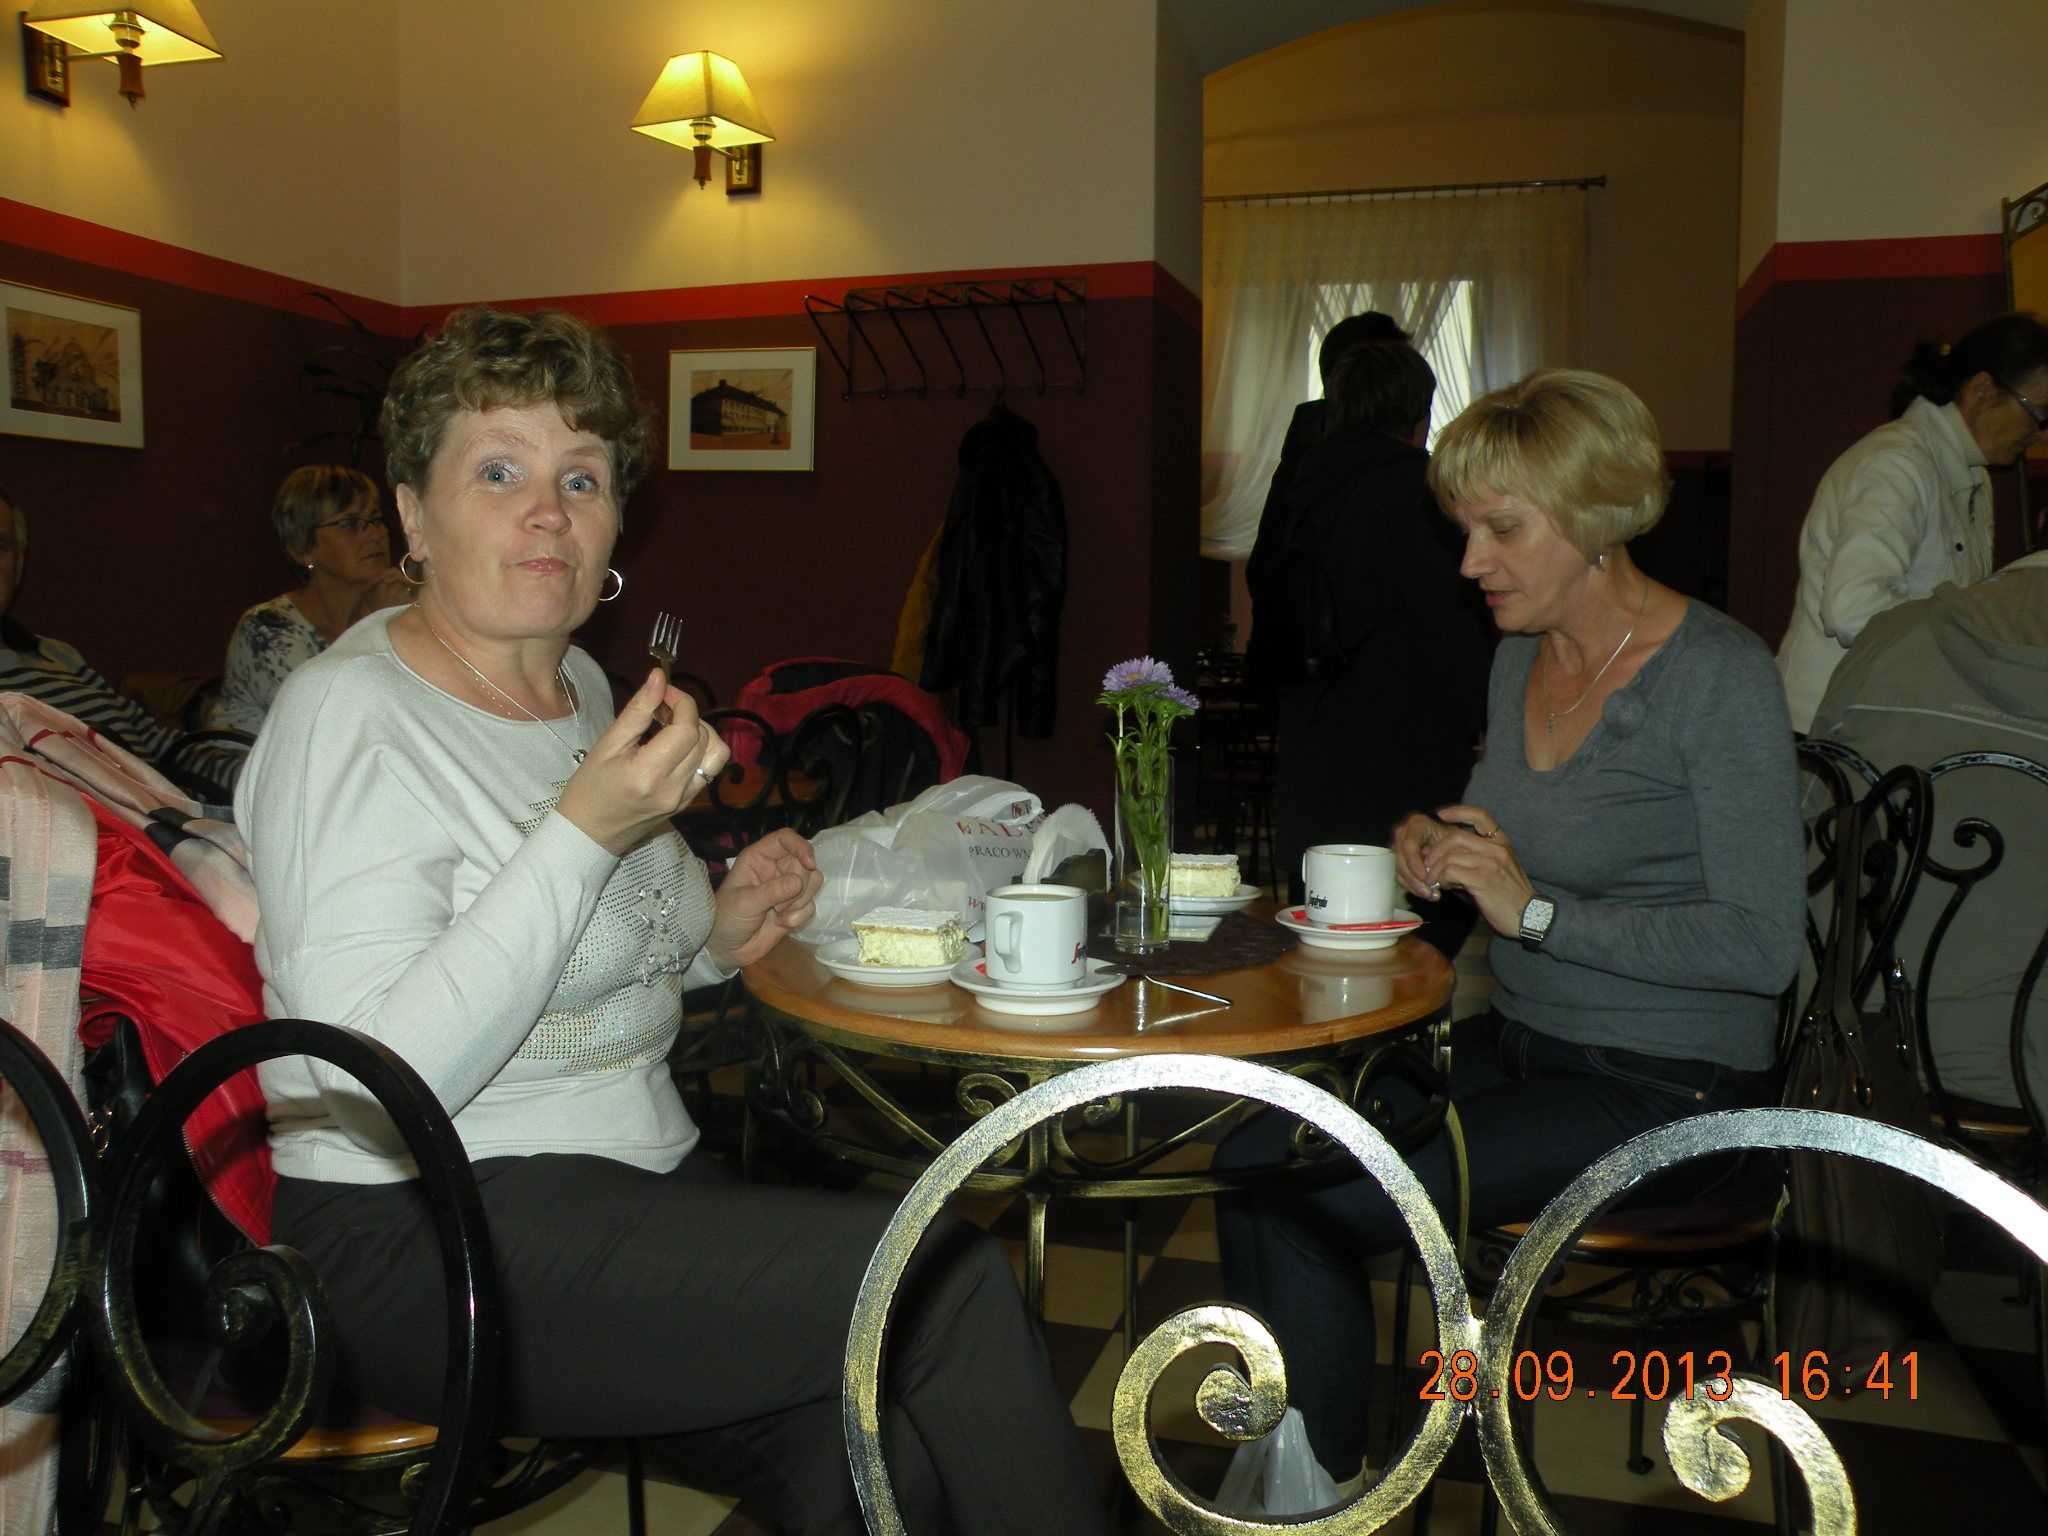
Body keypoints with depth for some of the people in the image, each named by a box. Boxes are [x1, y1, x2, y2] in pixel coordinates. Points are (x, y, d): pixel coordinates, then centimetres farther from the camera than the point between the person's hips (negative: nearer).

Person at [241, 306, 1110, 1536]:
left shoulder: (581, 687, 12)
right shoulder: (350, 716, -12)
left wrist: (715, 937, 5)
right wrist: (587, 829, -25)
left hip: (647, 1182, 7)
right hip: (426, 1243, -7)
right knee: (947, 1282, -19)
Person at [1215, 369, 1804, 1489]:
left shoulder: (1718, 678, -15)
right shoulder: (1519, 658, 8)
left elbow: (1761, 947, -21)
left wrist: (1536, 907, -21)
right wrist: (1436, 852, 0)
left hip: (1660, 1090, -7)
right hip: (1516, 1045, 7)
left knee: (1307, 1206, -19)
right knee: (1255, 1156, -12)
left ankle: (1319, 1485, 5)